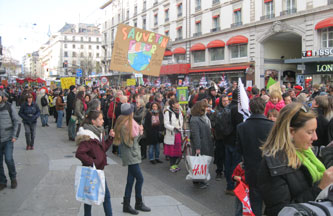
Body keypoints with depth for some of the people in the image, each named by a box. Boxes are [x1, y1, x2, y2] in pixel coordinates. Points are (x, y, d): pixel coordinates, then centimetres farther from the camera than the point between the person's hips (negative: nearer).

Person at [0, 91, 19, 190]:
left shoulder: (9, 107, -2)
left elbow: (16, 121, 2)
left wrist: (14, 135, -5)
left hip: (8, 139, -2)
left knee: (8, 159, -11)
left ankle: (13, 178, 13)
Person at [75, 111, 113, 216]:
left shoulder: (99, 132, 7)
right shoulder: (87, 136, -22)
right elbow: (79, 153, -29)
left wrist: (110, 138, 3)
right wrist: (92, 162, -24)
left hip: (99, 170, 8)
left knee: (106, 195, 12)